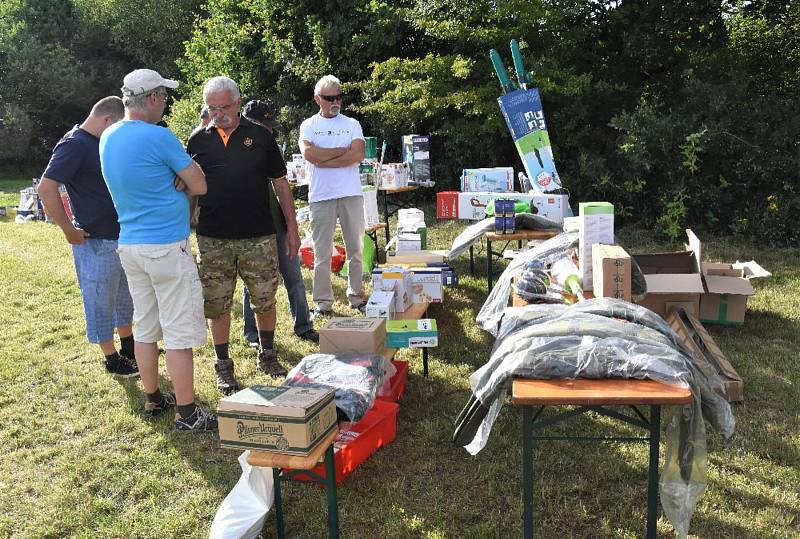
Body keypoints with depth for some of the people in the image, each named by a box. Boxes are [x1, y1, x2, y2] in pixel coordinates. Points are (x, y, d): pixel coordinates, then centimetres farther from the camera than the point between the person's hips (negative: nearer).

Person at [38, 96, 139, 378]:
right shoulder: (74, 144, -16)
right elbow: (46, 188, -23)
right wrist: (70, 230, -18)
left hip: (121, 235, 9)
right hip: (95, 241, -9)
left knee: (125, 296, 20)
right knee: (100, 300, 5)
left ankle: (128, 346, 36)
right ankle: (112, 359, 16)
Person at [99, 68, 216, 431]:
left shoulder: (107, 138, 10)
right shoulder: (158, 137, -15)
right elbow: (200, 186, -9)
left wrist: (175, 181, 1)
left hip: (129, 245, 8)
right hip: (167, 245, -8)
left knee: (145, 328, 16)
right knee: (180, 332, -2)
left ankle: (153, 400, 27)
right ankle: (186, 414, 5)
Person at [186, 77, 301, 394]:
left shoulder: (260, 136, 4)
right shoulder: (198, 140, 6)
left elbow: (280, 184, 7)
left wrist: (292, 227, 3)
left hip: (259, 237, 0)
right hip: (212, 239, 1)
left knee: (264, 300, 7)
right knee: (216, 305, 7)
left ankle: (268, 355, 28)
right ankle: (223, 365, 23)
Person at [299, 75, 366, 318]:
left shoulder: (352, 124, 10)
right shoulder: (308, 125, 8)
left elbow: (359, 155, -8)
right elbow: (308, 153, -12)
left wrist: (323, 161, -9)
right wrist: (344, 150, -7)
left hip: (351, 194, 1)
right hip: (320, 196, -1)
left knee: (355, 249, 7)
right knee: (322, 253, 2)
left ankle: (356, 296, 19)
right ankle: (323, 302, 11)